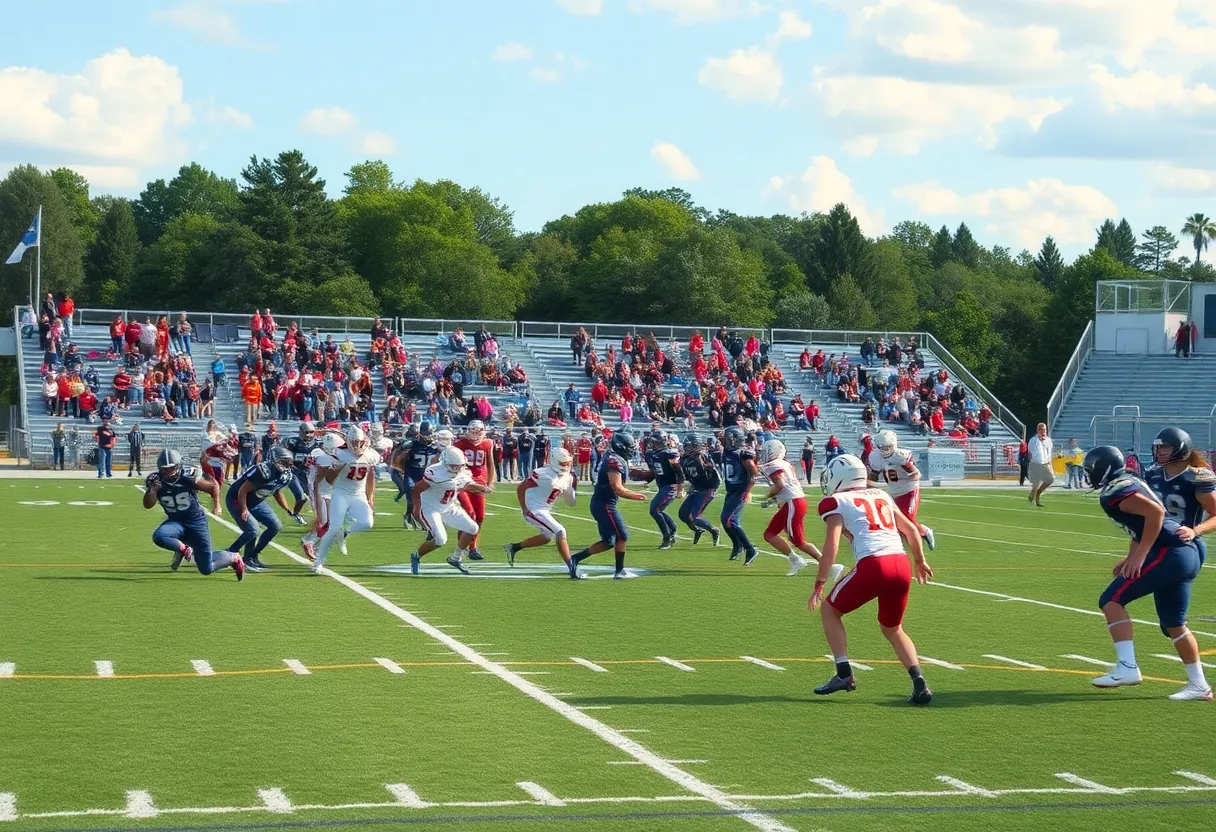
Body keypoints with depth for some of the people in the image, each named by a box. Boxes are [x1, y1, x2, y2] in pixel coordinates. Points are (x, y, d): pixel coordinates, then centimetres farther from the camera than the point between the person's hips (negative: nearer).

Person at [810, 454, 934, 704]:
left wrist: (819, 585, -1)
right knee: (892, 629, 24)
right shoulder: (881, 496, 25)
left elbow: (832, 546, -3)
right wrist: (920, 562, 43)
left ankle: (844, 673, 6)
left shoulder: (837, 502, 8)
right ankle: (919, 683, 4)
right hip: (901, 565, 6)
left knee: (830, 610, 18)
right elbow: (911, 530, 29)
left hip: (873, 565, -6)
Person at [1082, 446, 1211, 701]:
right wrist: (1130, 560, 21)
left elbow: (1156, 513, -21)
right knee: (1173, 624, 17)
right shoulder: (1131, 483, 21)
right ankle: (1199, 685, 21)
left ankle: (1127, 668, -13)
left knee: (1112, 600, -6)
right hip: (1188, 555, 10)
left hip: (1169, 553, -10)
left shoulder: (1115, 491, -10)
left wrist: (1139, 555, -18)